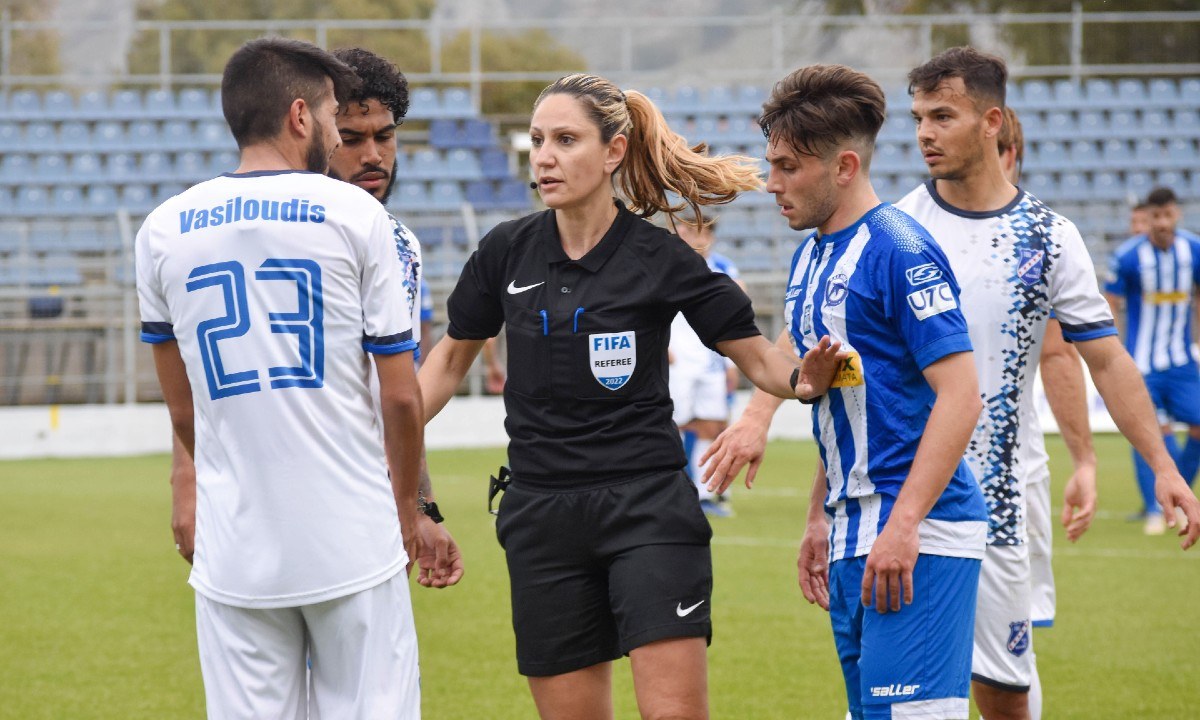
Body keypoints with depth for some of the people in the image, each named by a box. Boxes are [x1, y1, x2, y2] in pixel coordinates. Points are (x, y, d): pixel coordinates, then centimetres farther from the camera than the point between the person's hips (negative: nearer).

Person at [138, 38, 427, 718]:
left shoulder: (164, 229, 7)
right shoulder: (356, 214, -2)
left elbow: (184, 409, 13)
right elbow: (401, 396, 1)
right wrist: (407, 504, 15)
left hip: (235, 554, 3)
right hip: (355, 546, -2)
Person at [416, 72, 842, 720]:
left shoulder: (662, 259, -6)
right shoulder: (506, 252, 3)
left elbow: (756, 356, 0)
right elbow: (450, 359, 16)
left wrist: (801, 379, -21)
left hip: (646, 506, -3)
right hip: (541, 516, 3)